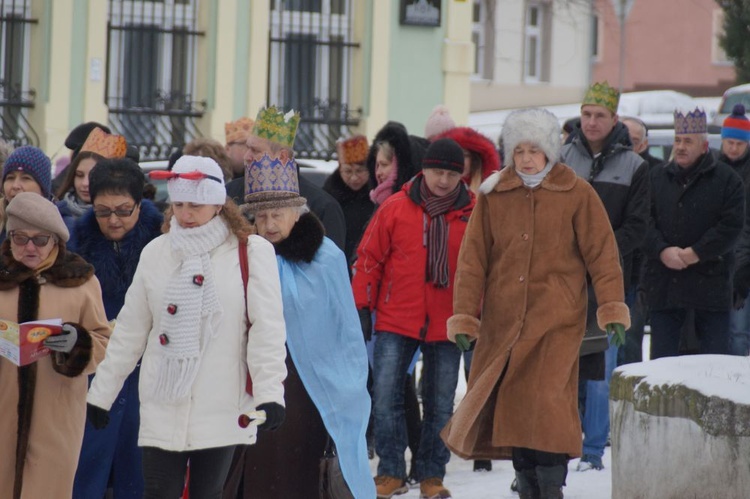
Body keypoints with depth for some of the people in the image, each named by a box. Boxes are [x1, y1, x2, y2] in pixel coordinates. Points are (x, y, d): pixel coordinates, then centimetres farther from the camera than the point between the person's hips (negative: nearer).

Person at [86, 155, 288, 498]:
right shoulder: (156, 253, 6)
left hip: (223, 408, -2)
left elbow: (267, 327, -11)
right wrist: (102, 392, 12)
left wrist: (269, 392, -20)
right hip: (163, 407, 2)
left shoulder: (251, 252, -6)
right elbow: (129, 331, 12)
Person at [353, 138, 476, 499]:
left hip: (447, 324, 1)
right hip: (396, 321, -1)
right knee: (385, 394, -6)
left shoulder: (474, 213, -1)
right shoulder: (395, 208, -2)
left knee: (440, 403, 6)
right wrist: (361, 306, 0)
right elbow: (369, 258, 4)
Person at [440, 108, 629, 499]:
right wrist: (464, 316, 0)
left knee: (546, 401, -14)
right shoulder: (493, 195, 7)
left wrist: (612, 307, -7)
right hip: (503, 320, 3)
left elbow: (602, 255, 0)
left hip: (557, 320, -3)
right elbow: (473, 259, 6)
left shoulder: (577, 194, 0)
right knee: (512, 406, 4)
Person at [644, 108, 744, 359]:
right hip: (664, 283, 3)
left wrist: (695, 254, -15)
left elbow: (731, 225, -8)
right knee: (662, 356, 4)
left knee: (715, 355, 1)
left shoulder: (727, 179, 1)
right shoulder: (657, 178, 11)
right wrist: (662, 251, -14)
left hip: (710, 282, -3)